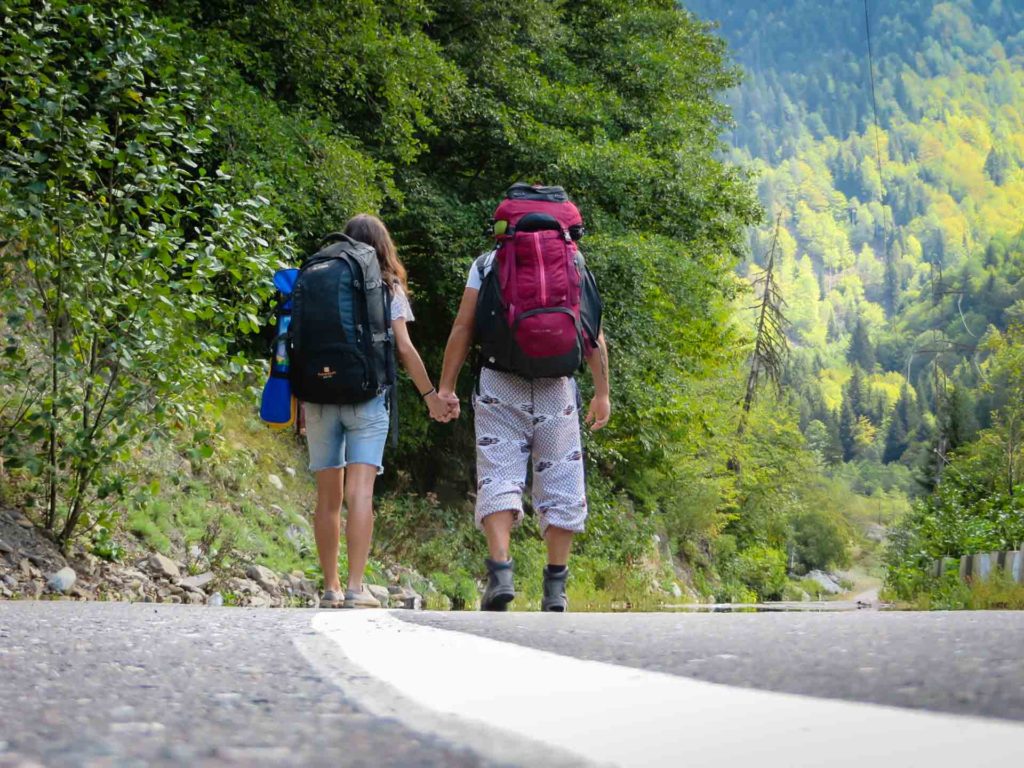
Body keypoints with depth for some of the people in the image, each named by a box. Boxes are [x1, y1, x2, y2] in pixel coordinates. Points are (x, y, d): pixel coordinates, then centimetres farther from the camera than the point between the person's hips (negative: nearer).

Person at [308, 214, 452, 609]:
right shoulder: (388, 289, 3)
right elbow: (404, 348, -1)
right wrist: (430, 394, 7)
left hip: (320, 395, 2)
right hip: (367, 395, -2)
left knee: (328, 495, 10)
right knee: (360, 491, -8)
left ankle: (331, 588, 14)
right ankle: (356, 587, -18)